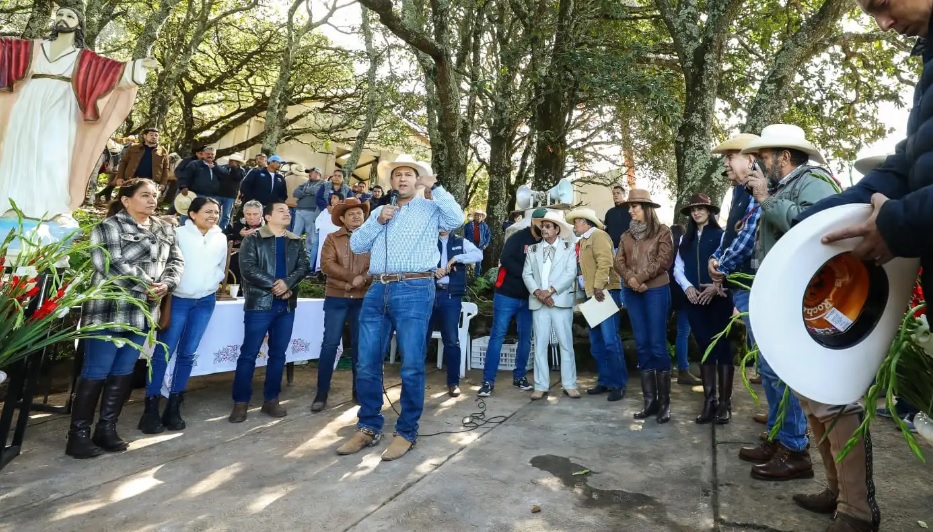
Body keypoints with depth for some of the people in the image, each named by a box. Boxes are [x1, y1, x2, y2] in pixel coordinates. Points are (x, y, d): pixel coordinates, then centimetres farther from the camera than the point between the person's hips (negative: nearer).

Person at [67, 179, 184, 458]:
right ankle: (79, 434, 10)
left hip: (143, 313, 6)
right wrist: (145, 285, -16)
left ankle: (107, 429, 22)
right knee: (96, 373, -1)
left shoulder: (165, 229, 14)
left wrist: (167, 284, -8)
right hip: (109, 311, -6)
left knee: (123, 373, 11)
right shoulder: (109, 227, -5)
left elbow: (176, 260, 11)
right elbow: (111, 264, -17)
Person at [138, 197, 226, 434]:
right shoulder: (178, 234, -7)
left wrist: (211, 285, 7)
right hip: (178, 300, -4)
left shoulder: (221, 238, 7)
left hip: (205, 302, 4)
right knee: (163, 353, -4)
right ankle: (151, 409, 4)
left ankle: (174, 407, 14)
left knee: (187, 354, 7)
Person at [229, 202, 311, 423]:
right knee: (249, 353, -2)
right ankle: (240, 402, 8)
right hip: (259, 304, -4)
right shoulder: (253, 239, 1)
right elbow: (248, 268, -10)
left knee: (278, 354, 8)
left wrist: (287, 283, -15)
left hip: (287, 305, 4)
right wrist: (275, 285, -15)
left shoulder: (296, 242, 14)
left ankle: (271, 400, 18)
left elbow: (303, 267, 3)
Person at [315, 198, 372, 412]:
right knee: (330, 343, -2)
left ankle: (359, 390, 18)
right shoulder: (332, 238, 7)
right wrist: (352, 277, -13)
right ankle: (321, 393, 5)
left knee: (360, 344, 7)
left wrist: (363, 279, -18)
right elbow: (326, 264, -6)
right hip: (336, 297, -1)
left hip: (364, 298, 1)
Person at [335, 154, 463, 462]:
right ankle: (369, 428, 21)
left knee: (411, 366, -1)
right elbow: (356, 245, 16)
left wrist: (435, 187, -5)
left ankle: (406, 432, 12)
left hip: (415, 291, -5)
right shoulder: (380, 212, 24)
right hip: (377, 292, 5)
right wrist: (378, 222, 3)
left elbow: (456, 219, -11)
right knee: (367, 364, 7)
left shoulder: (431, 208, 10)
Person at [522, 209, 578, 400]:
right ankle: (540, 386, 10)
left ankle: (569, 385, 9)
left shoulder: (568, 249, 6)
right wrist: (537, 292, -11)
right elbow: (526, 274, 6)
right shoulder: (533, 249, 14)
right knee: (540, 345, 4)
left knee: (566, 344, 1)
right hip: (538, 303, 2)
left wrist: (550, 291, -14)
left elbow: (570, 274, -6)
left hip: (561, 301, -2)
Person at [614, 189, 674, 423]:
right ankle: (650, 400, 11)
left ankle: (664, 402, 4)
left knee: (657, 345, -4)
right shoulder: (626, 235, 14)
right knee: (642, 346, 6)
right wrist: (630, 278, -13)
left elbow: (664, 260, -10)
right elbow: (619, 262, 5)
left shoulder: (662, 231, 0)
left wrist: (640, 277, -14)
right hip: (632, 293, 5)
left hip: (656, 291, -5)